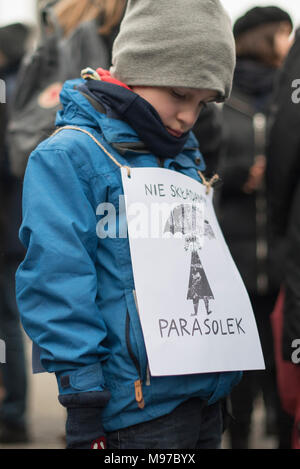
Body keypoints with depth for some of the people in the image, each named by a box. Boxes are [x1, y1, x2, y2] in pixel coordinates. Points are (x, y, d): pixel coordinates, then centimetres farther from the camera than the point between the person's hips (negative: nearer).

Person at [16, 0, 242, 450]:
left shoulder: (185, 158, 13)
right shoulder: (68, 157, -11)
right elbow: (58, 289, -16)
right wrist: (85, 409, -17)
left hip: (206, 398, 7)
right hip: (141, 408, -7)